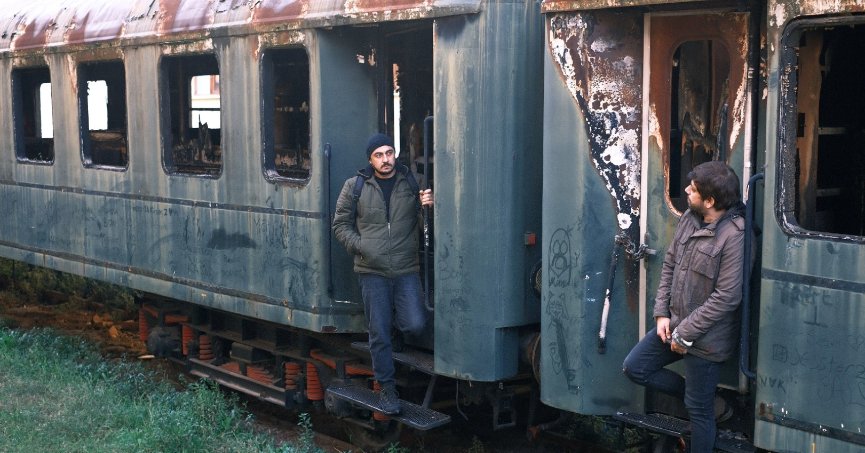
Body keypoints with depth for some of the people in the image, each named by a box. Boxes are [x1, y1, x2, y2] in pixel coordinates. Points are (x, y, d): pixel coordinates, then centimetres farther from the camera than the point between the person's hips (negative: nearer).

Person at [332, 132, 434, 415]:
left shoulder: (412, 183, 5)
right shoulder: (355, 187, 4)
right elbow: (340, 225, 10)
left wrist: (428, 207, -11)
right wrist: (360, 246, -6)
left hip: (406, 270, 1)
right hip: (372, 272, -1)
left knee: (415, 326, -11)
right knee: (379, 333, 2)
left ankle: (395, 312, 24)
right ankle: (387, 387, 17)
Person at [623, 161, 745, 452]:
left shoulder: (734, 236, -23)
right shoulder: (689, 218, 0)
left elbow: (726, 297, -23)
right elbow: (669, 265, 10)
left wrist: (685, 334, -18)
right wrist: (662, 313, 1)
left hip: (705, 338, -8)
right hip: (675, 324, 8)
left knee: (699, 409, 5)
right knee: (635, 367, 13)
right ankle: (703, 396, 25)